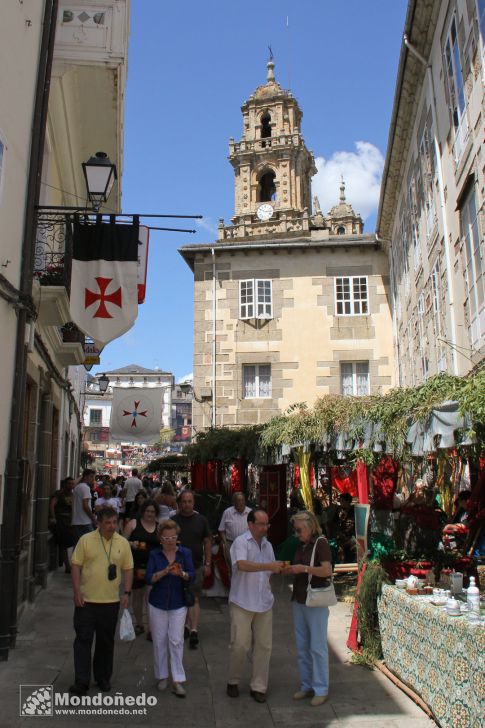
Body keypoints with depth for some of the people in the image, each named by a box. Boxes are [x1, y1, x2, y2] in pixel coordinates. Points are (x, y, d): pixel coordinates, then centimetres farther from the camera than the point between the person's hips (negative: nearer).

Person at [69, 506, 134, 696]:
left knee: (106, 642, 12)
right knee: (83, 640, 0)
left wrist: (127, 593, -2)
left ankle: (103, 678, 27)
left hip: (111, 601, 2)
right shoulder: (86, 540, -5)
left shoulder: (123, 543, 1)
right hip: (86, 600, -2)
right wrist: (77, 592, -10)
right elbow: (76, 566, -4)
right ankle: (81, 682, 8)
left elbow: (128, 569, 5)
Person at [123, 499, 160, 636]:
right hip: (137, 564, 0)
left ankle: (151, 628, -4)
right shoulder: (133, 523, -1)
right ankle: (139, 624, 31)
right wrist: (132, 544, -18)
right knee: (137, 593, 13)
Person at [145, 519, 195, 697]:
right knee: (159, 641, 8)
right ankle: (162, 676, 25)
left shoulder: (185, 553, -2)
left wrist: (181, 573, -31)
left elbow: (192, 576, -10)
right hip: (157, 604, 1)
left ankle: (178, 680, 5)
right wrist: (165, 571, -28)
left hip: (178, 604, -1)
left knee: (176, 641, -3)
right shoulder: (154, 554, -2)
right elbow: (148, 578, -12)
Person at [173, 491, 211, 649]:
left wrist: (208, 564, 0)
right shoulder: (174, 520, 0)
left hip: (197, 566, -1)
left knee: (195, 598, -6)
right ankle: (187, 625, 26)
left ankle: (194, 631, -9)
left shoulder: (201, 520, 0)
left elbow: (207, 542, 4)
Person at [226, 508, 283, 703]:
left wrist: (279, 569, 2)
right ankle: (233, 682, 23)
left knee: (264, 645, 7)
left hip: (264, 603, 6)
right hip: (242, 603, -6)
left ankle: (258, 686, 19)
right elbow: (242, 565, -27)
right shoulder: (241, 542, -10)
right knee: (239, 645, 1)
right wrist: (268, 566, -33)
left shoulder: (267, 545, 12)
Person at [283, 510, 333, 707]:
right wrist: (290, 570, 0)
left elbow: (327, 570, -21)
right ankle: (307, 686, 23)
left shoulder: (321, 543, -11)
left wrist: (303, 568, -24)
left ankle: (321, 690, 12)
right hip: (299, 600, 7)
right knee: (302, 646, 12)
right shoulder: (302, 545, 10)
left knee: (317, 646, 1)